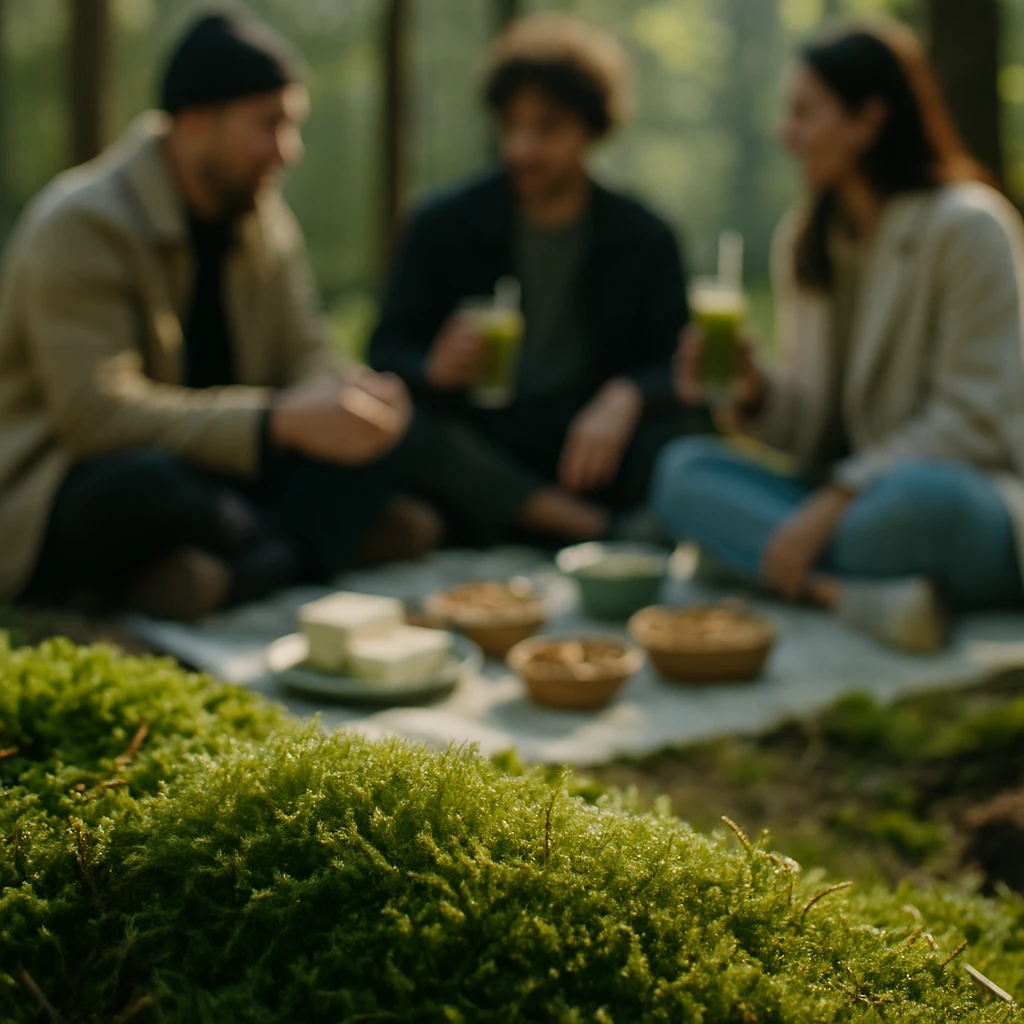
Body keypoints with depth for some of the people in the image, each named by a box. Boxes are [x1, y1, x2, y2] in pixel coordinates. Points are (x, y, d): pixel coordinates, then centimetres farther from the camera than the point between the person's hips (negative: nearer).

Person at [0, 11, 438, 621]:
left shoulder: (267, 221, 8)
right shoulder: (82, 226, -17)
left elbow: (304, 359, 7)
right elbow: (94, 411, -27)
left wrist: (346, 392, -20)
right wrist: (281, 419, -35)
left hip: (207, 470, 7)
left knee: (371, 446, -15)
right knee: (151, 479, -41)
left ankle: (222, 575, -35)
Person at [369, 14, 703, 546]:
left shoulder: (644, 238, 7)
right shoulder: (443, 227, 5)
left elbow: (676, 363, 1)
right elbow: (387, 355, 1)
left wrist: (625, 398, -22)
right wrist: (434, 369, -23)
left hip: (592, 458, 0)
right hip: (479, 462, 0)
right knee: (405, 429, -34)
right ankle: (609, 532, -31)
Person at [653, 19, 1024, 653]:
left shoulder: (966, 227, -9)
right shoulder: (805, 240, 11)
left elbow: (972, 422, -15)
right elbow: (816, 427, 11)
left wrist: (833, 503, -21)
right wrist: (756, 394, -11)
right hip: (853, 496, 7)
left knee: (920, 498, -41)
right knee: (684, 470, -17)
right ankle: (863, 594, -34)